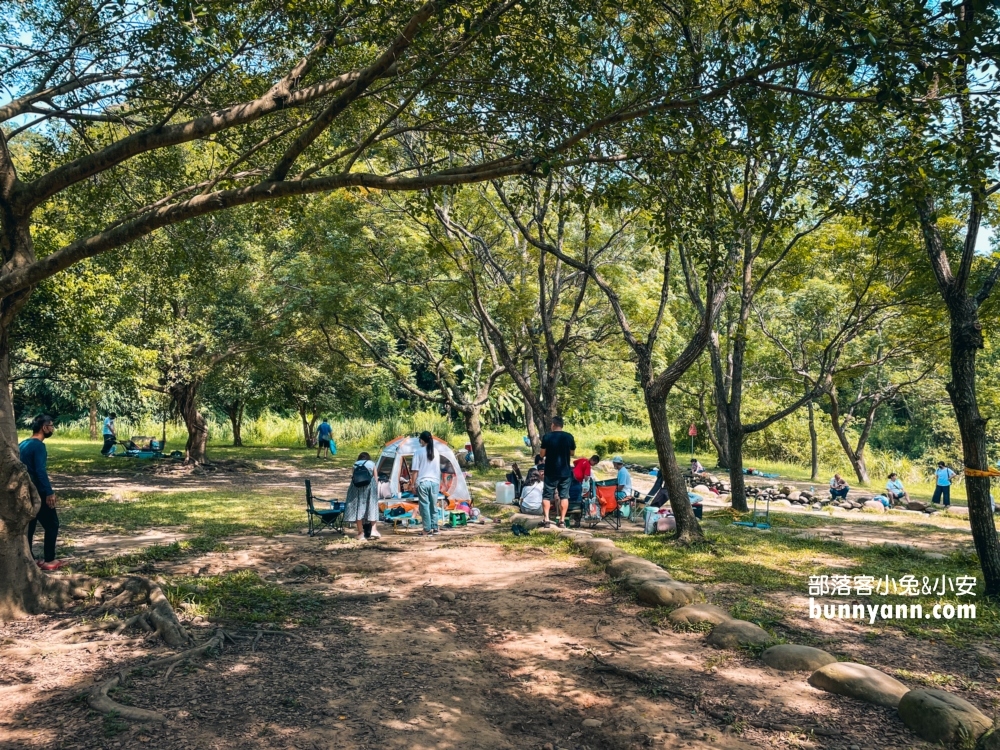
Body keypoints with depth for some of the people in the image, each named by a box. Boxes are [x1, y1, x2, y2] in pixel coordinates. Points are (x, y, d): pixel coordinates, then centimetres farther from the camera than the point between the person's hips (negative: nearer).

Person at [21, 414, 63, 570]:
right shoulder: (38, 445, -17)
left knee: (29, 526, 13)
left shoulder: (23, 444, 11)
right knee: (52, 525, 2)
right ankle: (49, 561, 5)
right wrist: (49, 492, -22)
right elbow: (40, 471, -23)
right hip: (38, 493, -9)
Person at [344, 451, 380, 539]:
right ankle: (373, 530, -1)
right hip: (370, 484, -1)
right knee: (372, 506, 7)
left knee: (357, 507, 4)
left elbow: (352, 477, 16)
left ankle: (360, 532, 3)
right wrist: (376, 492, 22)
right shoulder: (372, 464, 22)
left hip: (356, 486, 1)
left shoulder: (355, 465, 25)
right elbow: (376, 479, 16)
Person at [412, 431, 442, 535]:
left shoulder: (419, 451, -8)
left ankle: (427, 530, 1)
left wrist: (410, 470, 6)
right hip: (435, 482, 5)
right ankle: (434, 528, 17)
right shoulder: (436, 452, 6)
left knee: (425, 505, 1)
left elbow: (415, 470, -12)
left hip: (423, 482, -4)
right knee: (434, 505, 13)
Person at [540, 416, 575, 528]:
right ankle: (562, 520, 8)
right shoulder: (569, 437, -1)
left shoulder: (547, 436, -8)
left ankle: (546, 519, -2)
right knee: (564, 496, 9)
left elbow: (542, 454, -4)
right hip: (565, 471, 2)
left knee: (547, 496, 6)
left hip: (551, 472, -2)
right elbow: (572, 453, 9)